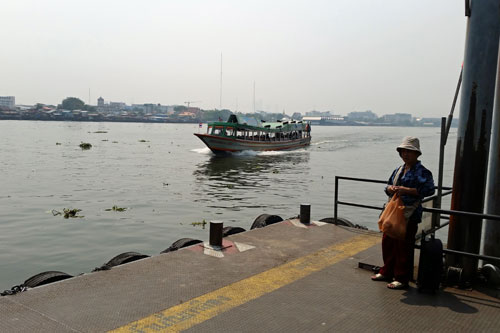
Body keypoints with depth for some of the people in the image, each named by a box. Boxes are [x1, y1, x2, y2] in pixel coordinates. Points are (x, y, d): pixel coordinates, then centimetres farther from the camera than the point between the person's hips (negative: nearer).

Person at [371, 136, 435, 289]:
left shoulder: (422, 172, -8)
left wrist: (406, 190, -22)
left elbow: (429, 190, -20)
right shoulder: (398, 170, 14)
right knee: (387, 242, 15)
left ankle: (402, 279, 11)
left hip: (409, 215, -8)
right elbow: (388, 185, 21)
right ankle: (387, 272, 30)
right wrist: (391, 188, -3)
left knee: (404, 247, -1)